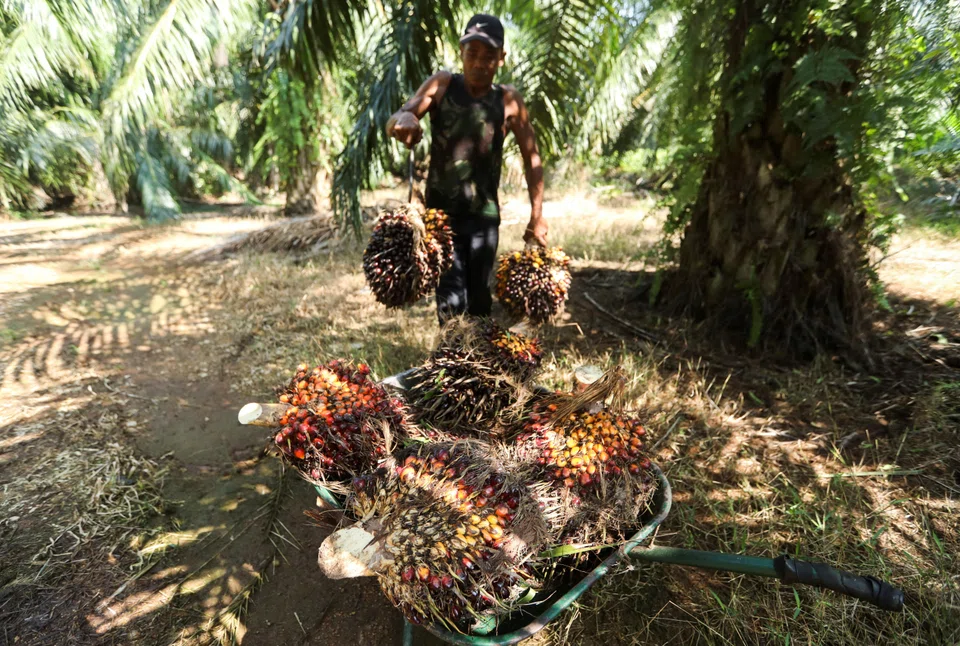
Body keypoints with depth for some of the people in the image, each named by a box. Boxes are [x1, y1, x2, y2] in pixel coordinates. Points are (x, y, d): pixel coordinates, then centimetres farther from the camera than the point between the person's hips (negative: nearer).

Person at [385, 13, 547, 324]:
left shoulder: (508, 100, -4)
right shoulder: (441, 84, -2)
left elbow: (532, 157, 3)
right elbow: (393, 121, -12)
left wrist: (537, 216, -3)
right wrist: (403, 121, -38)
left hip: (484, 216, 1)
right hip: (441, 212, 0)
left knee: (480, 300, 9)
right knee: (450, 301, -9)